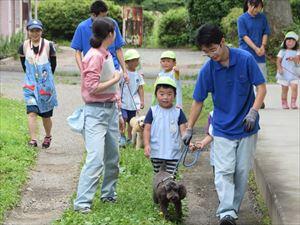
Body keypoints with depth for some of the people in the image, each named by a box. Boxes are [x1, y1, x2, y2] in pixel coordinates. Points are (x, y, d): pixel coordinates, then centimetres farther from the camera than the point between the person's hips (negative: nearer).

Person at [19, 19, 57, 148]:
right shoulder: (24, 46, -2)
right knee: (31, 112, -14)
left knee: (46, 115, 11)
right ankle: (33, 140, -17)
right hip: (30, 84, 1)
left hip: (46, 85, -1)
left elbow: (53, 64, 5)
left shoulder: (48, 45, -8)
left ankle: (48, 137, 35)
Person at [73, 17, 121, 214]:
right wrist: (115, 80, -11)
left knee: (113, 157, 15)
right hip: (96, 111, -9)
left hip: (111, 109, 9)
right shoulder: (94, 57, -17)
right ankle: (82, 202, -10)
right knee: (96, 159, -13)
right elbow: (92, 88, -22)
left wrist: (117, 110, 20)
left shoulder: (107, 54, 10)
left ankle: (109, 194, 29)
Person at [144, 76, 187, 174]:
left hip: (173, 154, 0)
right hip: (156, 153, 0)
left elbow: (183, 130, -3)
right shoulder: (153, 111, -1)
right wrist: (146, 144, -15)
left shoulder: (178, 112, 1)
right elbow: (147, 129, -2)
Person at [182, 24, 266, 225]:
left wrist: (253, 112, -19)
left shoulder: (246, 59, -12)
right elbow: (198, 101, 2)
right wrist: (189, 129, 4)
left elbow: (261, 88, -6)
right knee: (224, 171, -12)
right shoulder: (207, 70, -8)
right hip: (223, 129, 0)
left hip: (246, 127, 0)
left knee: (242, 172, 5)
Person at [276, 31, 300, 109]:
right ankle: (284, 103, 12)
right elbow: (278, 61, 1)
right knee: (284, 88, 1)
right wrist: (279, 68, -16)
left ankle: (293, 103, -8)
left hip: (293, 74, 0)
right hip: (284, 74, 0)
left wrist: (293, 58, -31)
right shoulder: (282, 51, 5)